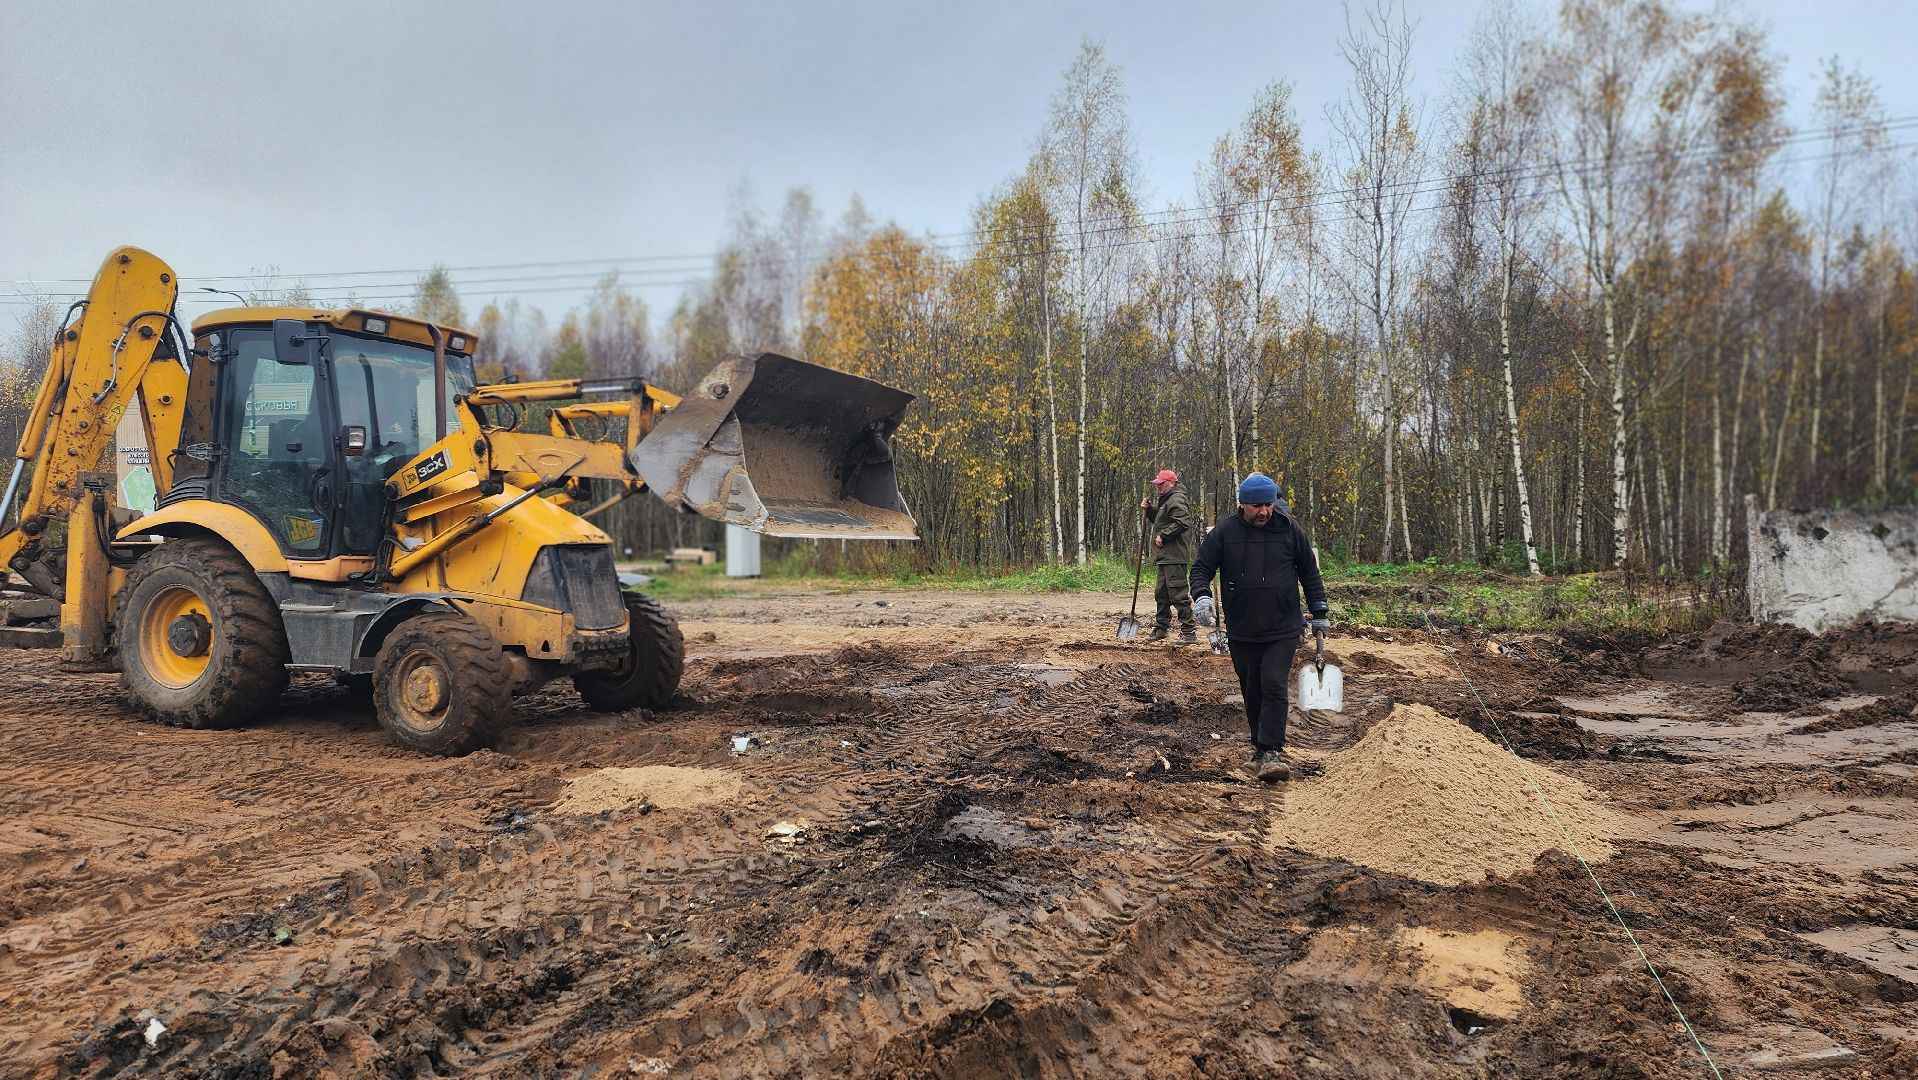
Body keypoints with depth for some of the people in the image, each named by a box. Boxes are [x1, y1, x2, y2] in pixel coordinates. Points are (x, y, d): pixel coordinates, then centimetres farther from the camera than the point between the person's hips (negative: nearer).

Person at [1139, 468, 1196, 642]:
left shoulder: (1176, 500, -13)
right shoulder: (1165, 500, 20)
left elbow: (1182, 523, -25)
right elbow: (1159, 520, 30)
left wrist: (1163, 536, -19)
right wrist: (1149, 509, 13)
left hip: (1175, 557, -11)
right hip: (1165, 556, 11)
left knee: (1178, 593, -10)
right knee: (1162, 594, 17)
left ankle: (1189, 631, -7)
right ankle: (1161, 627, 28)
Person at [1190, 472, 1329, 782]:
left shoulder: (1289, 528, -2)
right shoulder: (1224, 530, -3)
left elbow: (1309, 572, 8)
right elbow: (1201, 567, 2)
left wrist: (1319, 613, 10)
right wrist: (1202, 595, -18)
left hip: (1283, 629, -2)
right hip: (1241, 630, 2)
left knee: (1274, 685, -12)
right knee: (1252, 691, 10)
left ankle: (1271, 751, -10)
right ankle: (1262, 748, 23)